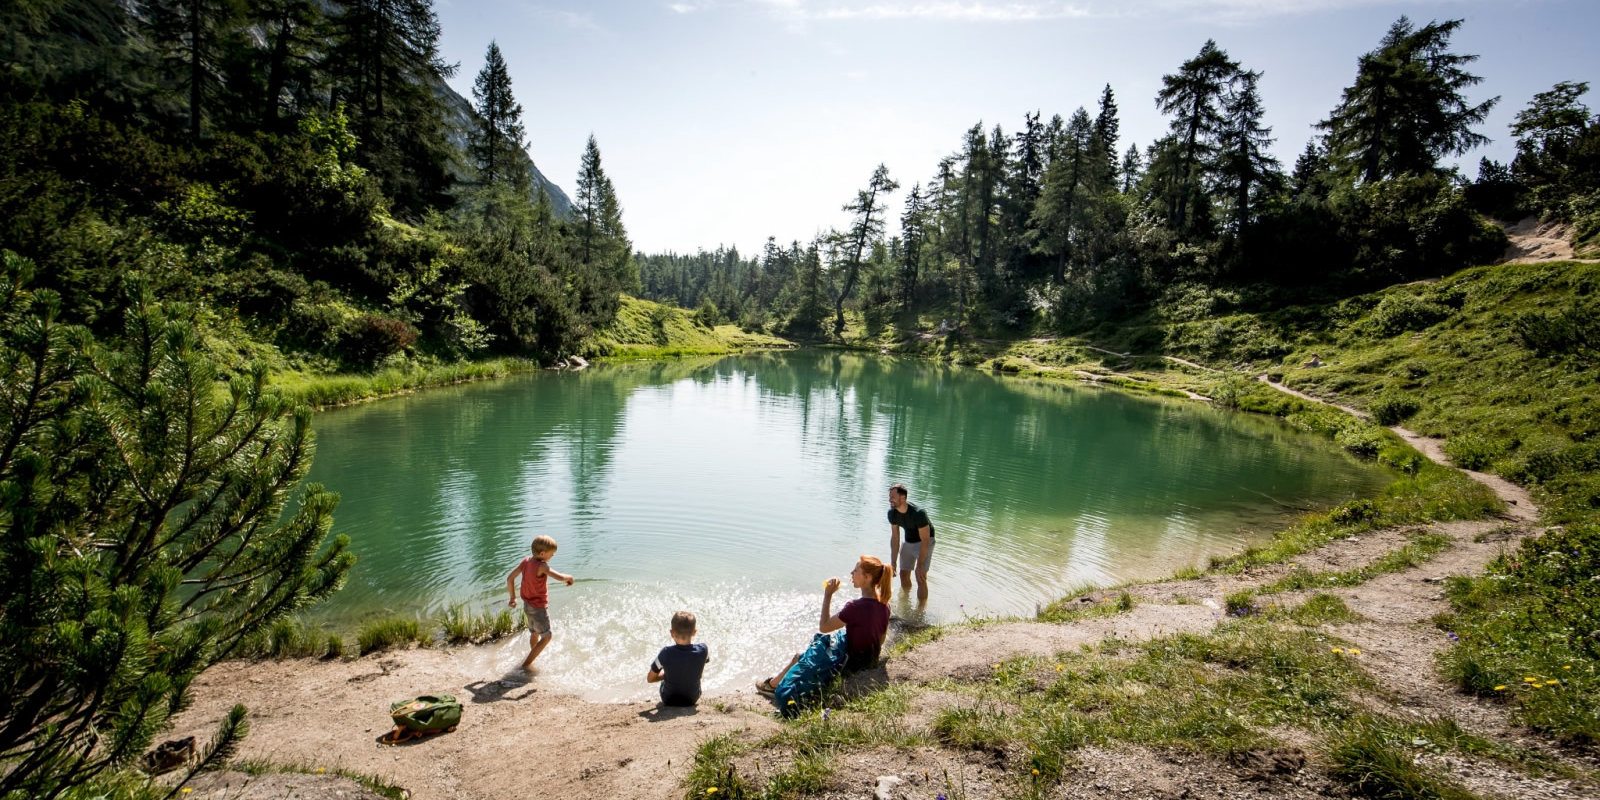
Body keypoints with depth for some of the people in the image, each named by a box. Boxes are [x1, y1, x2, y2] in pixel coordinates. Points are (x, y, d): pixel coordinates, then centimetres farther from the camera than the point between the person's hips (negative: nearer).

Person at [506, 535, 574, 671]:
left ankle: (533, 660, 43)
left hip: (527, 605, 8)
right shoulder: (541, 566, -26)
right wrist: (569, 577, -12)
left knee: (534, 634, 26)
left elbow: (510, 578, 2)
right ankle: (527, 664, 7)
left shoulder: (526, 561, -4)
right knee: (546, 637, 6)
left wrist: (513, 597, 12)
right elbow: (560, 577, -35)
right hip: (539, 608, -8)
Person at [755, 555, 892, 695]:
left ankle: (773, 684, 36)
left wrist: (828, 595, -16)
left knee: (798, 657, 13)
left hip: (850, 665, -8)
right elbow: (881, 639, 8)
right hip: (870, 662, 8)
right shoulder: (884, 605, -6)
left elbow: (823, 627, -19)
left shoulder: (855, 607, -30)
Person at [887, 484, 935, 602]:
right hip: (908, 541, 6)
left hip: (924, 542, -6)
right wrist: (893, 563, -6)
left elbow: (925, 541, -29)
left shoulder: (918, 513, -34)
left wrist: (919, 566, -28)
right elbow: (895, 538, -5)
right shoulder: (892, 513, -15)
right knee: (904, 574, 12)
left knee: (920, 579, -15)